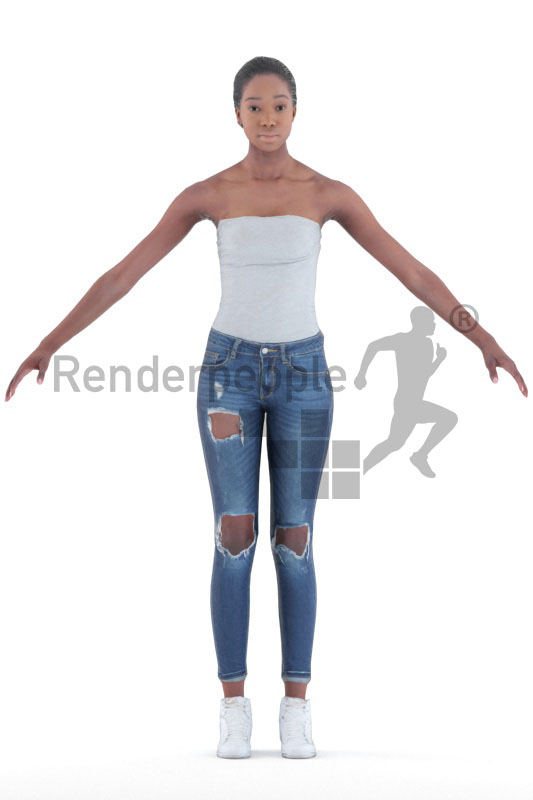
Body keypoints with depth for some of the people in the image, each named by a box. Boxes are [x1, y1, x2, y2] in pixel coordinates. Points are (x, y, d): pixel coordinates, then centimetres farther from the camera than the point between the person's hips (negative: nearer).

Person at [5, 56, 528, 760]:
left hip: (301, 373, 1)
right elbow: (122, 275, -2)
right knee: (235, 537, -9)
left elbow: (412, 271, 0)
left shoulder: (329, 194, -1)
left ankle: (296, 709, 8)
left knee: (294, 540, -1)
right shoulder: (206, 194, -2)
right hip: (230, 370, 0)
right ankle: (235, 708, 1)